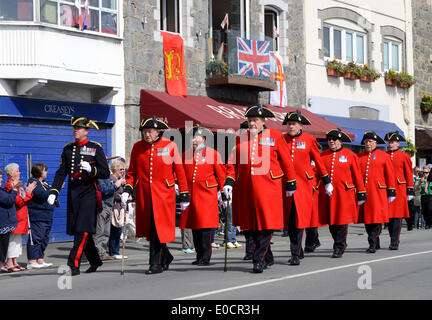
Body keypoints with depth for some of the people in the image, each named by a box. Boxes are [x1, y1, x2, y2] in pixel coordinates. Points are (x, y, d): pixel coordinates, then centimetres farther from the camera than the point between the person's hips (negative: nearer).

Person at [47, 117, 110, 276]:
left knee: (83, 230, -12)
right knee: (76, 229, 9)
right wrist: (53, 192, 1)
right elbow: (61, 173, 12)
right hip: (73, 193, 5)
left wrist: (90, 169, -21)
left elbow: (105, 173, -3)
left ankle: (74, 264, -12)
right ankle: (95, 261, 24)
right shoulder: (68, 149, 12)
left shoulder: (95, 148, -1)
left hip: (89, 192, -5)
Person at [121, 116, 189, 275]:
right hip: (143, 194, 3)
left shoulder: (170, 146, -1)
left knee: (159, 228, -9)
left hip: (163, 194, -3)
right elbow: (132, 171, 14)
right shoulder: (137, 147, 7)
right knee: (150, 229, 7)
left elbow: (180, 171, 2)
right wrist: (127, 189, -2)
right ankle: (166, 256, 27)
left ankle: (156, 264, -3)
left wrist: (184, 196, 1)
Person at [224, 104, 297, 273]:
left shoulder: (275, 136, 3)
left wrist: (291, 184, 7)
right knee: (251, 226, 7)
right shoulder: (240, 138, 11)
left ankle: (259, 260, -4)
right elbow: (233, 163, 9)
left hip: (268, 187, -4)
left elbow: (286, 161, 6)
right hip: (246, 188, 4)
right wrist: (229, 182, -4)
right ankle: (268, 257, 23)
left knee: (266, 224, -9)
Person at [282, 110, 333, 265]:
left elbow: (318, 161, 9)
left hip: (304, 184, -2)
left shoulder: (309, 139, 2)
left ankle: (295, 254, -6)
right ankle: (298, 251, 19)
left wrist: (327, 181, 12)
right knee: (290, 220, 5)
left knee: (299, 218, -9)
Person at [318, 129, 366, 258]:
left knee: (342, 222, -4)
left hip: (344, 194, -3)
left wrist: (361, 194, 2)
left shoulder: (350, 155, 2)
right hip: (327, 195, 3)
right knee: (331, 222, 8)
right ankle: (342, 244, 27)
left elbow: (357, 176, 3)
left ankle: (339, 248, 5)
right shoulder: (322, 155, 8)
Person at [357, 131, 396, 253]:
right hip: (363, 192, 4)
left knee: (376, 218, -10)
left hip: (378, 192, -3)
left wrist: (391, 193, 0)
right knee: (366, 218, 7)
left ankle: (372, 243, -10)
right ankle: (376, 243, 19)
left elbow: (390, 175, 3)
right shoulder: (359, 157, 11)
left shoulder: (384, 156, 4)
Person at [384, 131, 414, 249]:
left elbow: (409, 175, 4)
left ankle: (394, 242, -3)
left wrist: (410, 192, 1)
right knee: (388, 216, 6)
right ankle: (394, 239, 20)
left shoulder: (404, 157, 3)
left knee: (397, 216, -5)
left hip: (399, 189, -3)